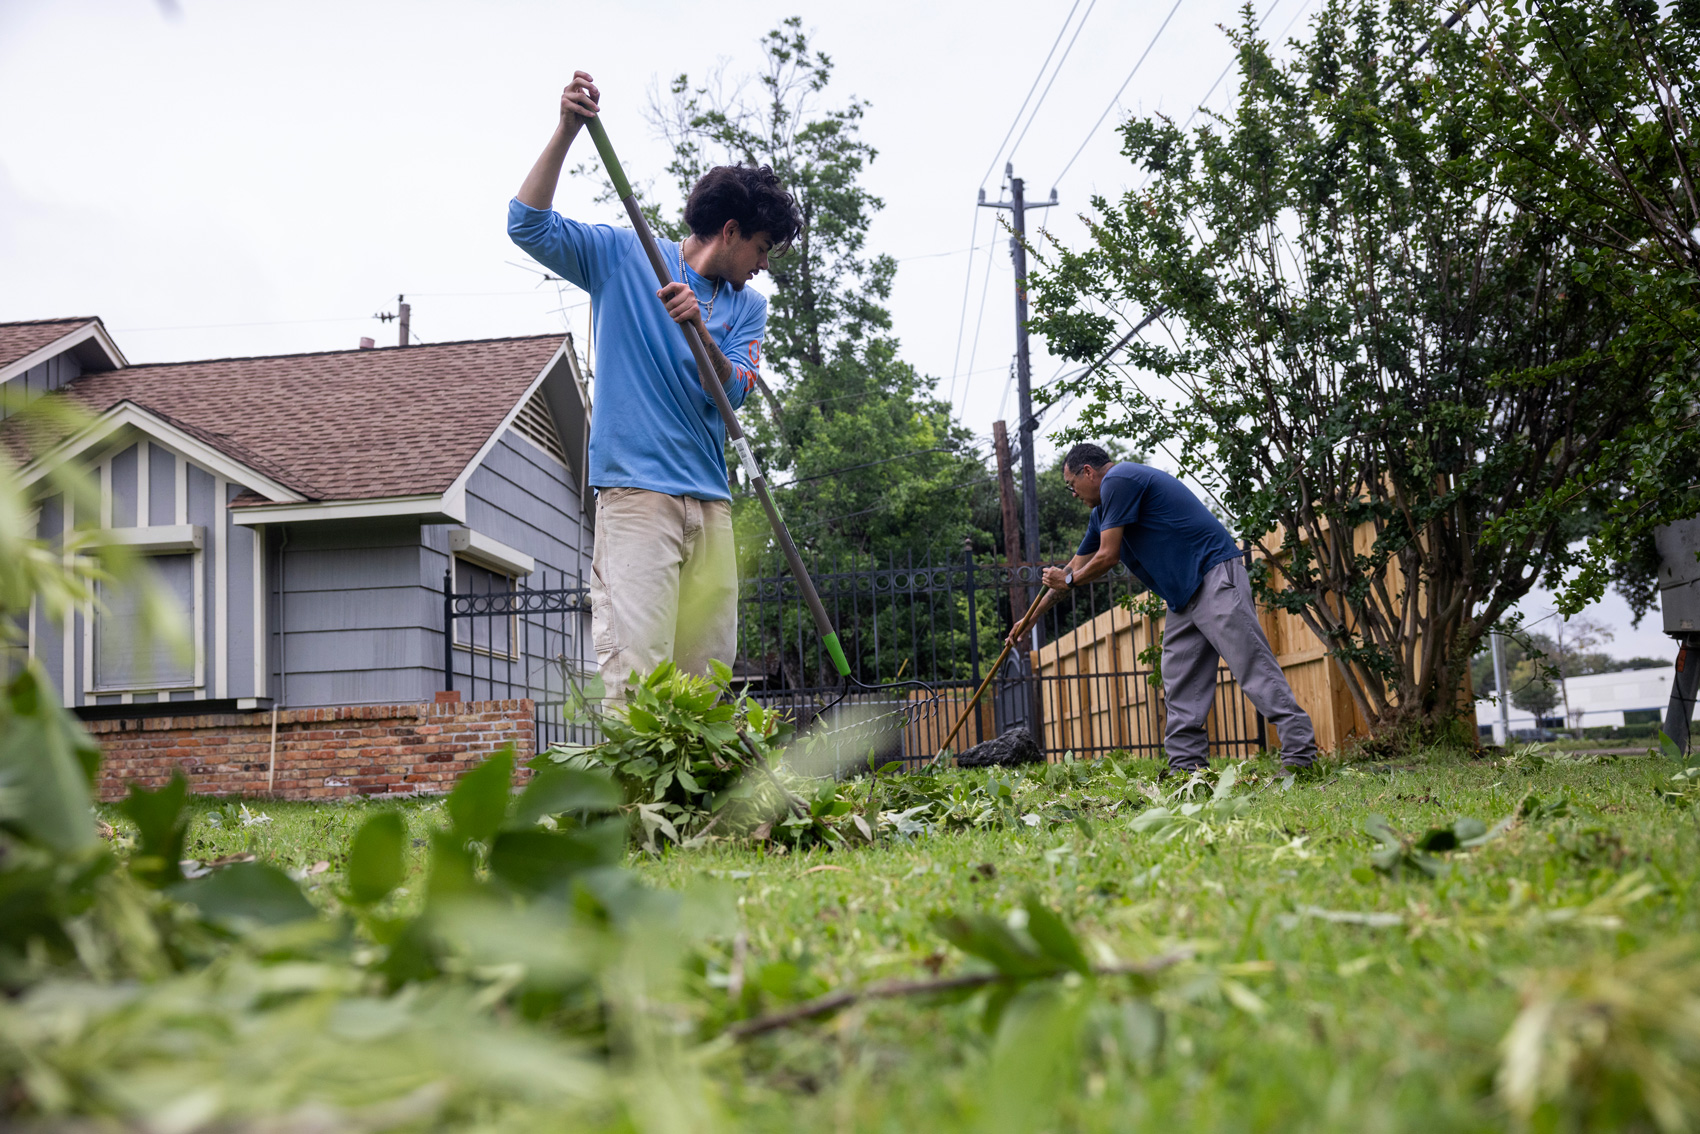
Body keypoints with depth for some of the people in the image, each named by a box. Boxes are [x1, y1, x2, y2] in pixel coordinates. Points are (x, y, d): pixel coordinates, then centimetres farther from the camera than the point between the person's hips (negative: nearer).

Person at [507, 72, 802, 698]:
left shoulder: (749, 305, 17)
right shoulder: (625, 257, 8)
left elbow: (732, 393, 2)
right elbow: (529, 225, -2)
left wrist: (701, 333, -18)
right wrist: (567, 130, -11)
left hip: (710, 502, 5)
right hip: (636, 488, -5)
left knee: (706, 677, 2)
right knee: (637, 671, -14)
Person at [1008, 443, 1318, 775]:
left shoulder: (1118, 480, -9)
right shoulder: (1102, 512, 21)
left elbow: (1108, 556, -12)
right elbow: (1075, 567, 30)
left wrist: (1069, 581, 8)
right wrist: (1031, 618, 35)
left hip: (1215, 578, -11)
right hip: (1183, 596, 11)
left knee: (1253, 667, -15)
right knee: (1180, 684, 5)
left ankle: (1300, 755, -17)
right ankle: (1186, 766, 4)